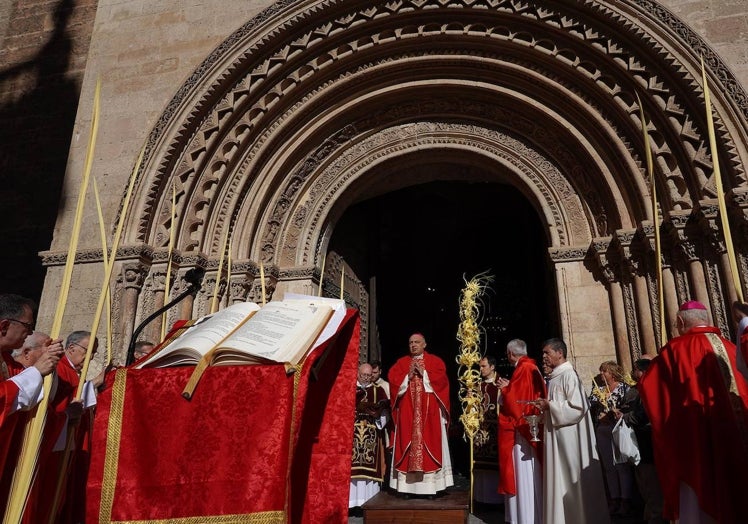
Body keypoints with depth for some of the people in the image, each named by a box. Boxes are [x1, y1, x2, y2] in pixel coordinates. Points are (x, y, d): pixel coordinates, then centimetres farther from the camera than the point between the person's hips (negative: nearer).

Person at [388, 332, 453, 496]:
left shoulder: (435, 361, 8)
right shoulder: (401, 362, 13)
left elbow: (440, 380, -6)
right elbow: (393, 380, 1)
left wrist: (423, 373, -11)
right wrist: (408, 376, -10)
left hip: (429, 412, -1)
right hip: (407, 412, 2)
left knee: (430, 443, -4)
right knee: (408, 442, -2)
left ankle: (431, 487, 1)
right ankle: (408, 487, 1)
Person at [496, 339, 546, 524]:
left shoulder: (523, 369, -16)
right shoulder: (531, 367, 13)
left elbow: (514, 398, -21)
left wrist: (504, 389, -4)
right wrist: (508, 387, 11)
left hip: (520, 427, -10)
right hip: (526, 425, 10)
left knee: (523, 472, -4)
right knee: (528, 473, 14)